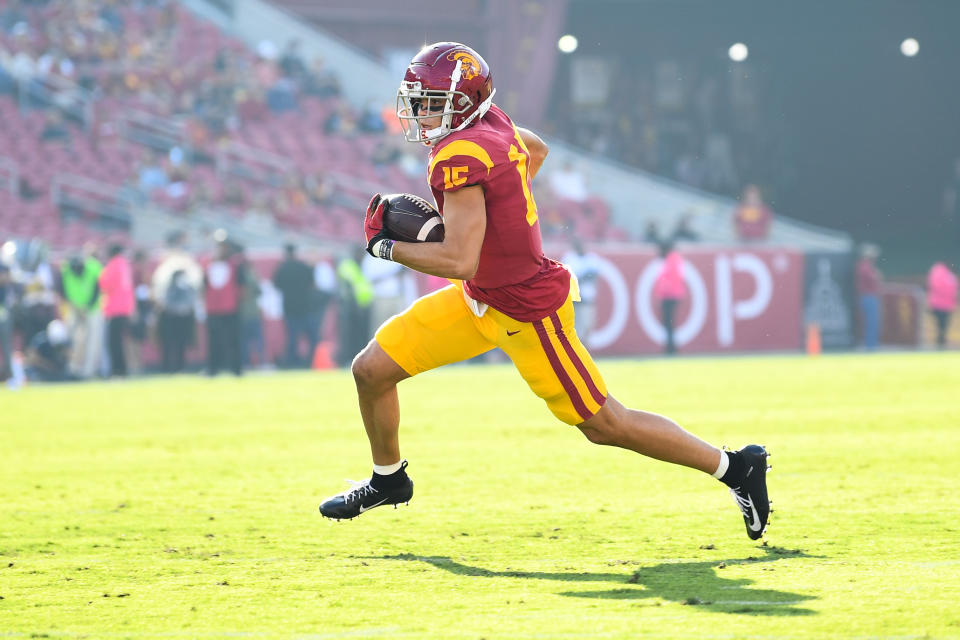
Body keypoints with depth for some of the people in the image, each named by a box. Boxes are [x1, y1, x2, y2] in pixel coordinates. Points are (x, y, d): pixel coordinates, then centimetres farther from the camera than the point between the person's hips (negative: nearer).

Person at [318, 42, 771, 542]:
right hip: (480, 299, 9)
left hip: (527, 313, -9)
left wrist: (386, 246, -19)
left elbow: (460, 261, -33)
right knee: (371, 369, 7)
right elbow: (537, 149, 23)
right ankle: (388, 480, 32)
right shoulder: (494, 125, -1)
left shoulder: (462, 154, -27)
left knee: (606, 426, 3)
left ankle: (735, 467, 16)